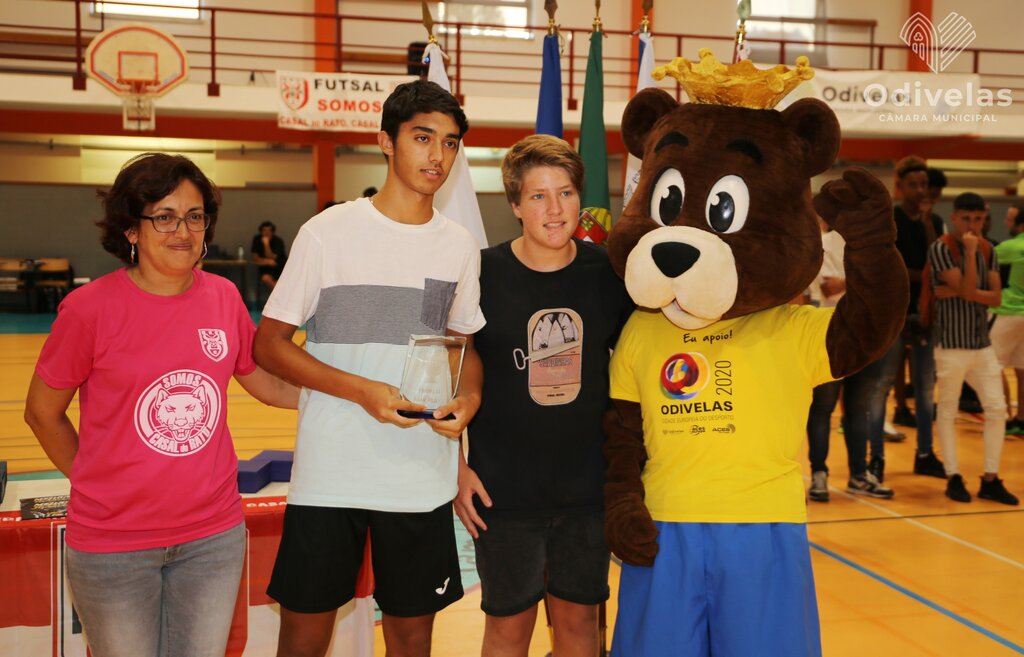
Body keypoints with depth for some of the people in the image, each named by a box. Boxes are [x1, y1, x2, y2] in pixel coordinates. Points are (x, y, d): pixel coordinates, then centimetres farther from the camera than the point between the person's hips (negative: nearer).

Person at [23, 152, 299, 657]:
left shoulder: (224, 298, -1)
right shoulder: (89, 309, -12)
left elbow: (265, 383, 12)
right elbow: (42, 412, 0)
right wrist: (99, 484, 4)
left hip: (214, 538, 3)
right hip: (113, 545, -3)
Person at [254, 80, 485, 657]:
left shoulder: (460, 246, 5)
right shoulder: (329, 232, -6)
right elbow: (270, 344, -5)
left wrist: (470, 396, -6)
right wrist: (362, 390, -18)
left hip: (424, 480, 3)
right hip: (329, 475, -3)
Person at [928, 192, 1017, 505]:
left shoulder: (987, 250, 8)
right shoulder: (941, 249, -9)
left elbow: (996, 297, 0)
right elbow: (966, 289, -17)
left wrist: (957, 292, -12)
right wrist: (970, 251, -20)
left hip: (983, 343, 5)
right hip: (951, 345, -5)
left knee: (997, 409, 3)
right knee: (947, 411, 3)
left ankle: (991, 479, 13)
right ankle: (953, 478, 13)